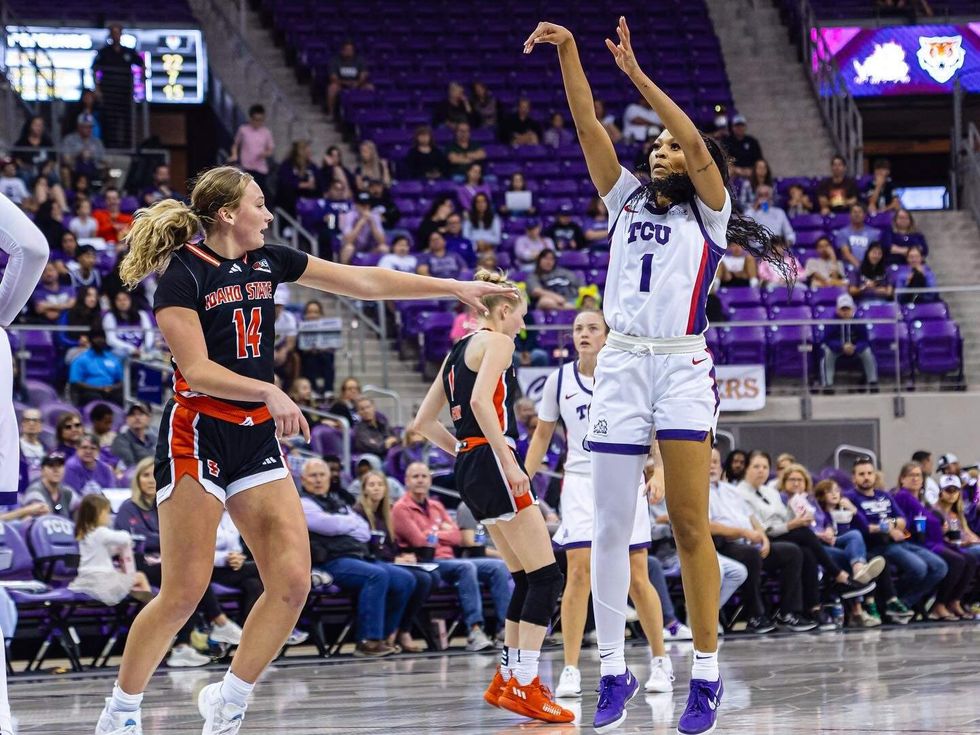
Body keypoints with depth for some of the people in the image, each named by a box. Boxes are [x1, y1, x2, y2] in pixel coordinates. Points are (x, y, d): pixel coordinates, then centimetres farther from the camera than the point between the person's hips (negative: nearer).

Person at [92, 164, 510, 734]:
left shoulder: (267, 261, 10)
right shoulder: (183, 274, -9)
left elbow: (365, 282, 13)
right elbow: (197, 370, -16)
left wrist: (456, 288, 12)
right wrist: (270, 392, -28)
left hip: (258, 437, 7)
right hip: (198, 436, -7)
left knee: (293, 583, -5)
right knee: (185, 592, -9)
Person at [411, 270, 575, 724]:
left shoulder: (458, 350, 20)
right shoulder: (497, 342, -5)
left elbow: (424, 421, 21)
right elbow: (481, 401, -22)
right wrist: (508, 460, -23)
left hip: (468, 467, 9)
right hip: (493, 461, -9)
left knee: (525, 577, 16)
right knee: (545, 576, -8)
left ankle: (508, 679, 16)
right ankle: (523, 686, -13)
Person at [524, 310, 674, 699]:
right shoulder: (559, 380, 3)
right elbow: (542, 436, 12)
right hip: (580, 482, 1)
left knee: (637, 578, 1)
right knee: (579, 572, -11)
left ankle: (660, 660, 17)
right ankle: (570, 671, -9)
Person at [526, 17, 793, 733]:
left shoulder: (709, 214, 9)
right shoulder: (627, 200, 19)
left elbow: (696, 144, -8)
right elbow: (589, 126, 10)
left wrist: (637, 74, -10)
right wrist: (568, 52, -1)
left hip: (684, 366, -4)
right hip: (621, 362, 4)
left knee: (690, 527, -7)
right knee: (611, 526, 1)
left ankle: (706, 674, -6)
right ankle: (614, 672, 7)